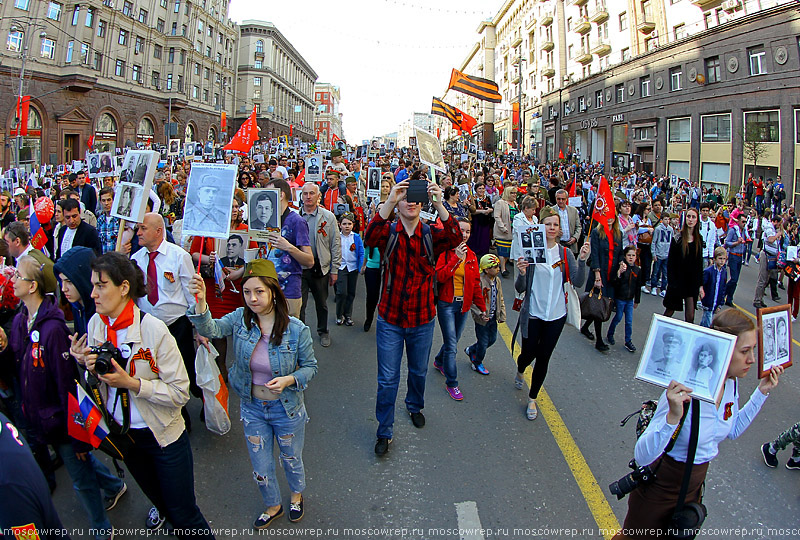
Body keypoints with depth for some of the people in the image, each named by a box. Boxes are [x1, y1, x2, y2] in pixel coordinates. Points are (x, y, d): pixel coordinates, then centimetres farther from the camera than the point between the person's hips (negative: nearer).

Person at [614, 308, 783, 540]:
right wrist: (673, 417, -52)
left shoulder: (731, 383, -10)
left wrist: (762, 392, 3)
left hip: (695, 484, 7)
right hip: (660, 487, -6)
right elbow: (642, 456, -37)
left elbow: (732, 431, 12)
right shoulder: (683, 392, -34)